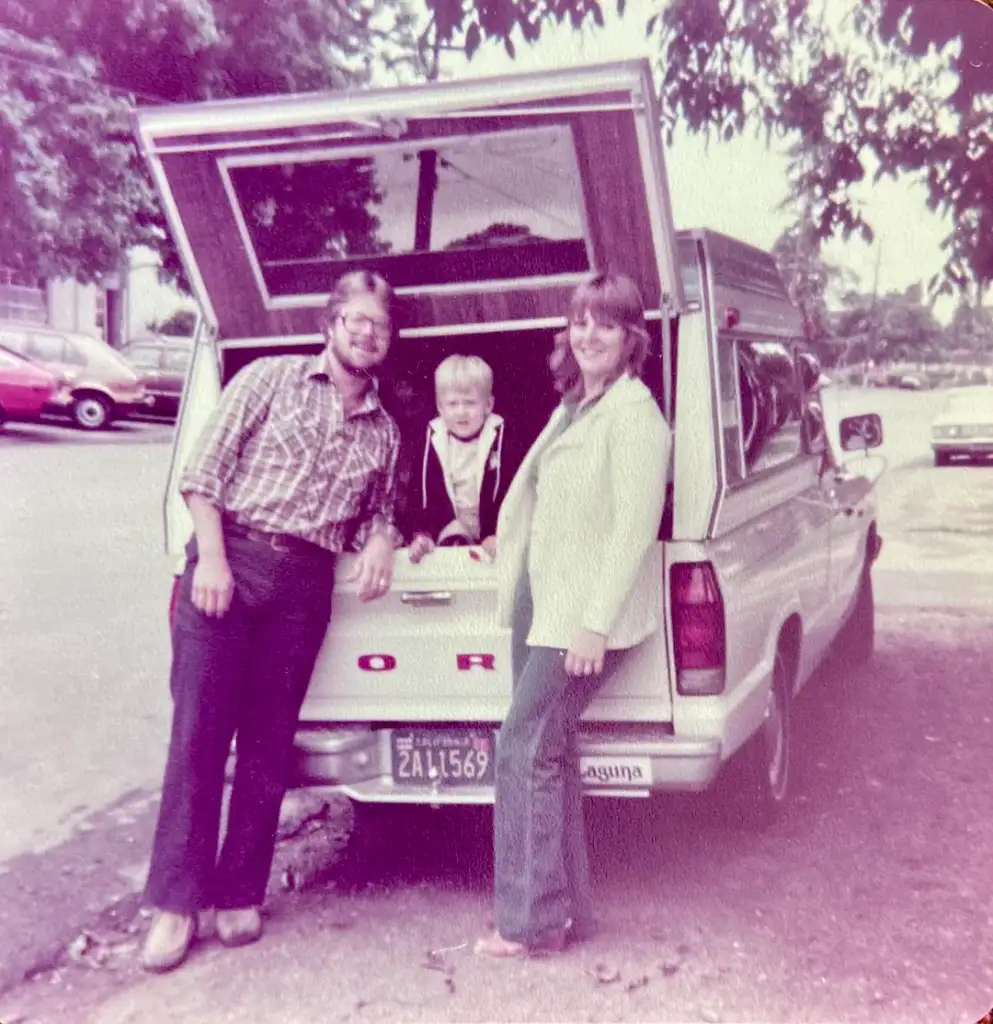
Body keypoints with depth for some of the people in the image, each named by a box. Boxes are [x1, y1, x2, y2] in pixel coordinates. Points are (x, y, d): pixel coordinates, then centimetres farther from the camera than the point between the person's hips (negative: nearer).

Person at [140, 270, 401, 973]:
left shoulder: (385, 431, 16)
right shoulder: (271, 379, 4)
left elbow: (378, 513, 23)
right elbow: (204, 471, 0)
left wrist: (382, 541, -1)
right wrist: (212, 556, -11)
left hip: (306, 586, 3)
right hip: (229, 560, -3)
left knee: (269, 746, 6)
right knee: (199, 731, -5)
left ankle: (240, 893, 18)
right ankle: (177, 902, 3)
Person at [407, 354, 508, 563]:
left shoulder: (499, 436, -10)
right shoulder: (434, 438, -3)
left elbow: (507, 492, -11)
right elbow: (426, 493, -3)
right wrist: (423, 534, -16)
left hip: (489, 537, -1)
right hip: (451, 533, 1)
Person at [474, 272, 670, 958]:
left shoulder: (634, 414, -12)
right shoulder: (573, 408, 15)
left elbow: (636, 526, -18)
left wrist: (596, 624, -21)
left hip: (590, 618, -9)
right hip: (552, 610, 9)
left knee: (524, 754, -8)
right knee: (549, 755, 11)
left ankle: (532, 922, 3)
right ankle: (568, 909, 22)